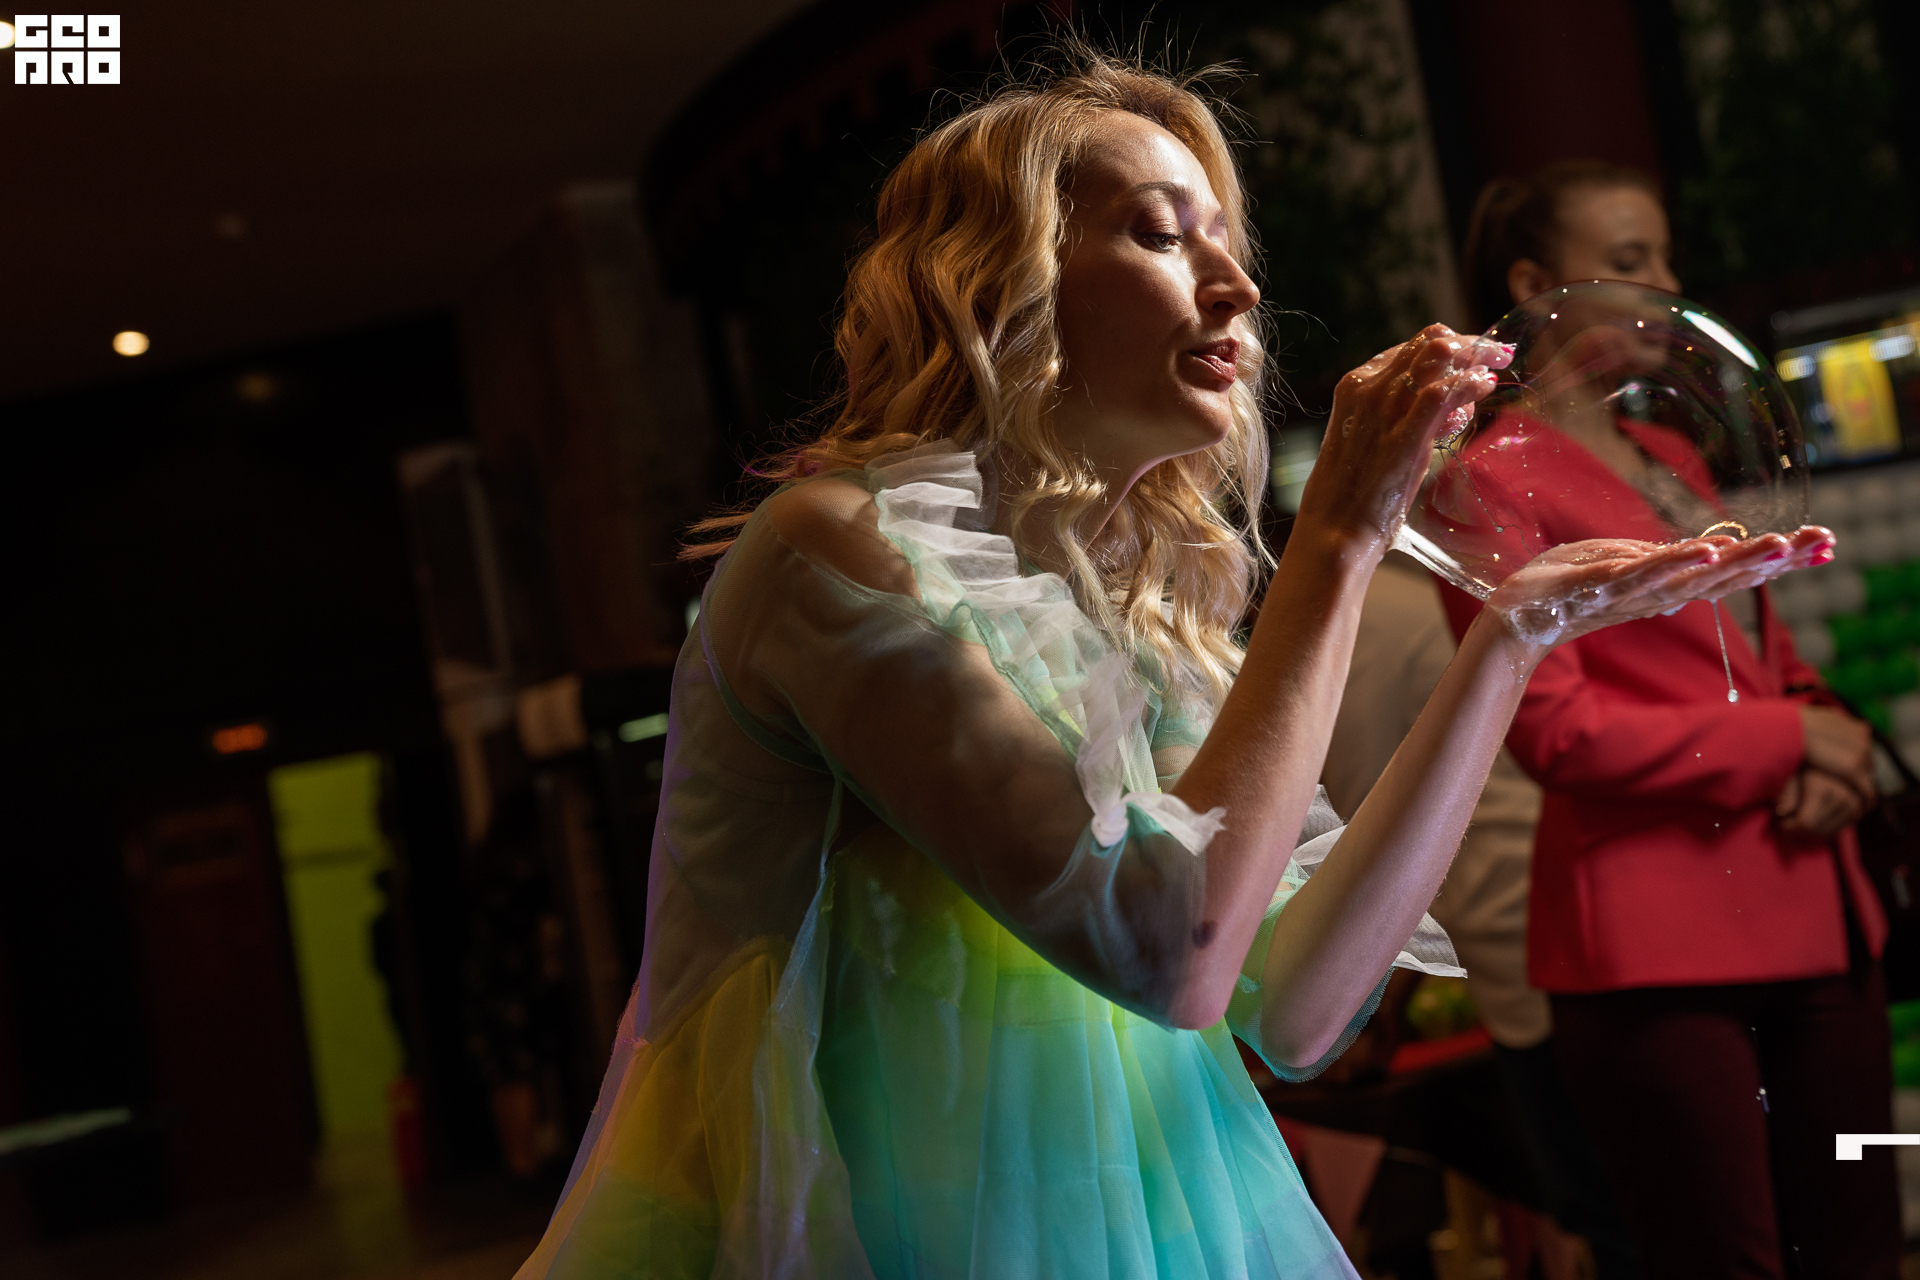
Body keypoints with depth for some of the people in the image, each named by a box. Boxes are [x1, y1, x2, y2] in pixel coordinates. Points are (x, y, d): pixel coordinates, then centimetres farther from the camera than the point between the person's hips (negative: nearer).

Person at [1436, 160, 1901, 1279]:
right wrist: (1787, 738, -10)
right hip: (1655, 944, -8)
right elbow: (1554, 727, -13)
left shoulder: (1670, 459, 18)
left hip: (1810, 913, 8)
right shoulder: (1497, 479, -7)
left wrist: (1835, 750, -1)